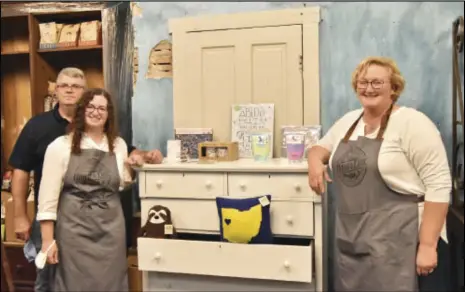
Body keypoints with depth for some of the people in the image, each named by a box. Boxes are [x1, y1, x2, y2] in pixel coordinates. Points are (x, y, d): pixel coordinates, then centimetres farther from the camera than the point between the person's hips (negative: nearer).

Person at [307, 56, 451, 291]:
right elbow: (321, 147, 24)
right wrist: (315, 160, -2)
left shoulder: (412, 123, -9)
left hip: (397, 242, -6)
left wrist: (428, 245, -17)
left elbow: (438, 185, -13)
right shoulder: (348, 121, 11)